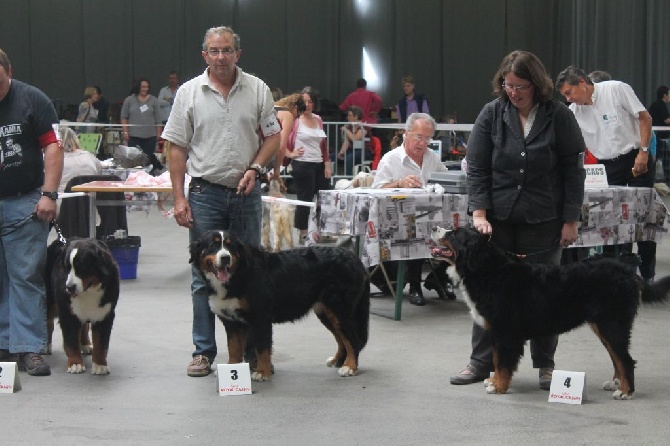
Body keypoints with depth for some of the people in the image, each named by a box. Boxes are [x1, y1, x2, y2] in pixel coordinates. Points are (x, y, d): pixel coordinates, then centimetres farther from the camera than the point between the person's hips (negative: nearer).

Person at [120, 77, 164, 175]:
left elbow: (158, 119, 8)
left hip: (150, 136, 0)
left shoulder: (153, 100, 8)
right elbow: (124, 117, 8)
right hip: (134, 136, 0)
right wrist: (125, 131, 0)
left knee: (150, 157, -1)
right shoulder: (129, 100, 7)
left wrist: (158, 133, 3)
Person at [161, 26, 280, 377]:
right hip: (205, 193, -1)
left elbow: (272, 136, 7)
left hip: (246, 192, 1)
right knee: (204, 276, 2)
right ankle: (204, 351, 9)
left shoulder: (257, 90, 4)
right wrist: (179, 198, -5)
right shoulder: (189, 93, 1)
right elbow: (177, 148, 1)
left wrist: (254, 169, -10)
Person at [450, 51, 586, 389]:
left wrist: (570, 220, -5)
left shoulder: (558, 117, -5)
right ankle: (481, 362, 15)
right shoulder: (492, 114, -2)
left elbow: (573, 171, -1)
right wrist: (479, 214, -11)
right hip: (498, 221, 1)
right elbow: (476, 168, -1)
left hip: (543, 222, -1)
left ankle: (545, 364, 17)